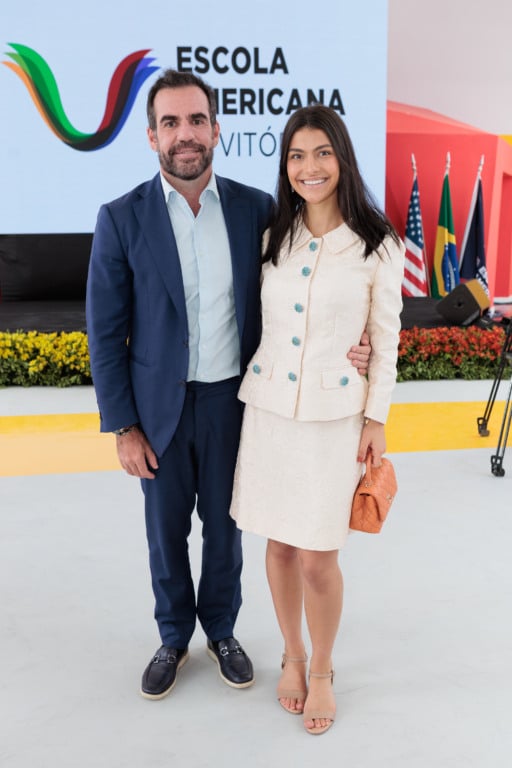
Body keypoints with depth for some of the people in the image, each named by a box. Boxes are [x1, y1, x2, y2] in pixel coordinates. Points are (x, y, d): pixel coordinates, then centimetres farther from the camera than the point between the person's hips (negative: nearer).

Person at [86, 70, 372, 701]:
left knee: (224, 526, 16)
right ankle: (173, 637, 39)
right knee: (166, 530, 16)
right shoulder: (122, 219, -9)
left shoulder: (258, 209, -5)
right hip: (160, 406, 0)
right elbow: (106, 332, -5)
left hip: (233, 402, 1)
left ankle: (221, 630, 40)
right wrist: (122, 427, -6)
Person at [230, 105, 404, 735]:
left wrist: (376, 419, -2)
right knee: (279, 543, 12)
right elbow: (261, 323, 11)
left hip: (336, 415, -3)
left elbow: (385, 337, -2)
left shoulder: (377, 243, -5)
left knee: (318, 559, 0)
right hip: (269, 407, 3)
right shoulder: (272, 238, 4)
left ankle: (322, 671, 27)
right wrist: (251, 392, 11)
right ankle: (293, 657, 35)